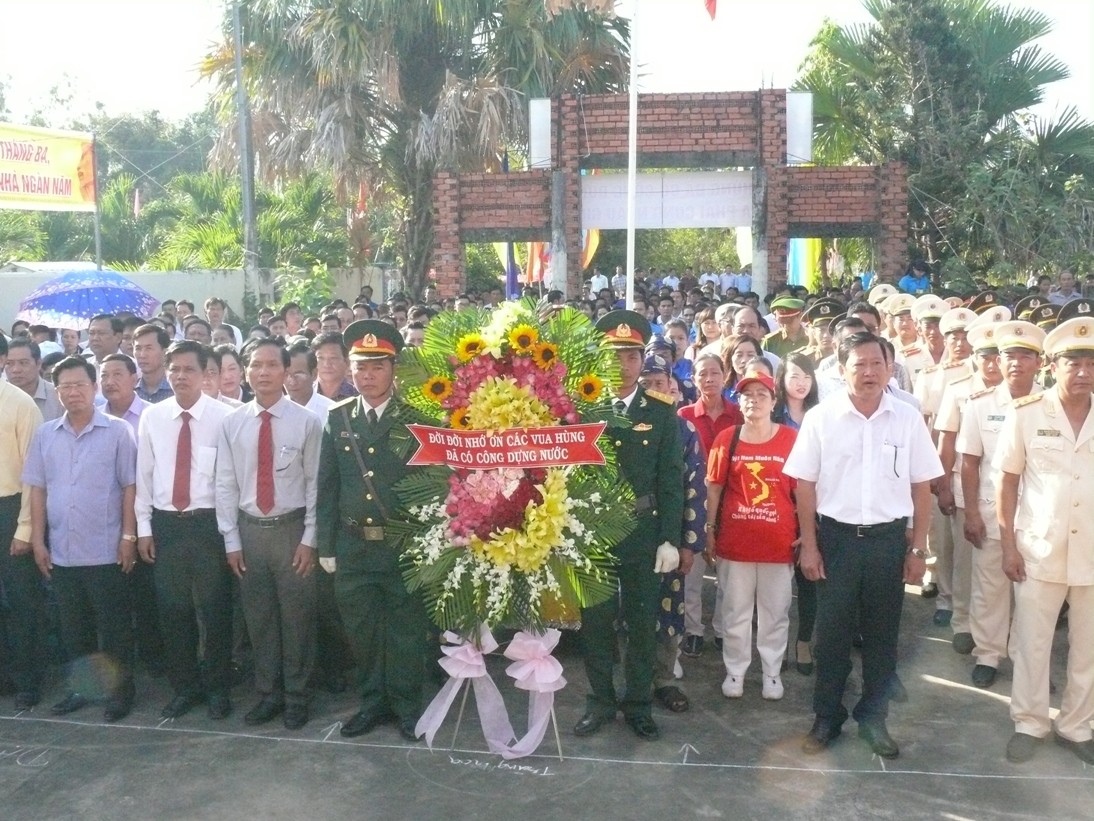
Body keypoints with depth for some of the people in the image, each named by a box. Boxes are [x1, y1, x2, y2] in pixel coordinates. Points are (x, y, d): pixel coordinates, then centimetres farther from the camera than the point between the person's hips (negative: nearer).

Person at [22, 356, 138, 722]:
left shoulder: (118, 431, -5)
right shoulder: (45, 434, 7)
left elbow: (130, 487, -6)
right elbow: (37, 490, 9)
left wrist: (128, 536, -9)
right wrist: (38, 540, 5)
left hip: (106, 551, -4)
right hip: (61, 552, 4)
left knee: (114, 626, 5)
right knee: (72, 627, 15)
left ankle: (119, 691, 18)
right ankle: (77, 688, 29)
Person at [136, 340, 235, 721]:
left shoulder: (223, 416, -7)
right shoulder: (152, 417, 4)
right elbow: (144, 474, 7)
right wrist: (144, 527, 5)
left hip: (209, 522, -3)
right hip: (165, 523, 3)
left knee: (215, 608, 6)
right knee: (172, 609, 11)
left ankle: (217, 687, 23)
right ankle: (184, 687, 27)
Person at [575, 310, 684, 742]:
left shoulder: (662, 415, 1)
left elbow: (671, 482, -1)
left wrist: (669, 540, -7)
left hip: (643, 534, 0)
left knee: (642, 622, 10)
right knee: (595, 621, 10)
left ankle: (638, 704, 26)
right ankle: (600, 702, 26)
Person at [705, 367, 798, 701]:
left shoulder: (791, 438, -3)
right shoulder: (726, 439, -1)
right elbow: (714, 487, 3)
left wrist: (805, 533, -2)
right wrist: (710, 530, 2)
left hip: (779, 539, 0)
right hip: (734, 539, 1)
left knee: (775, 611, 12)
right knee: (735, 610, 11)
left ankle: (772, 672, 27)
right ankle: (735, 671, 26)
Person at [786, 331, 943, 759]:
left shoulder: (908, 418, -1)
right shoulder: (820, 418, -5)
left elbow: (921, 487, 3)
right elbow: (805, 485, -2)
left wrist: (918, 548, 2)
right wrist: (808, 545, -3)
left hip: (889, 539, 1)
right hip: (836, 537, -1)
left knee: (882, 634, 12)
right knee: (832, 632, 8)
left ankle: (873, 716, 29)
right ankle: (827, 716, 24)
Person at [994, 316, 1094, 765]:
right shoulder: (1026, 413, -5)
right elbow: (1007, 481, 0)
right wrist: (1009, 544, -4)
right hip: (1039, 550, -2)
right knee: (1031, 644, 8)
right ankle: (1029, 723, 25)